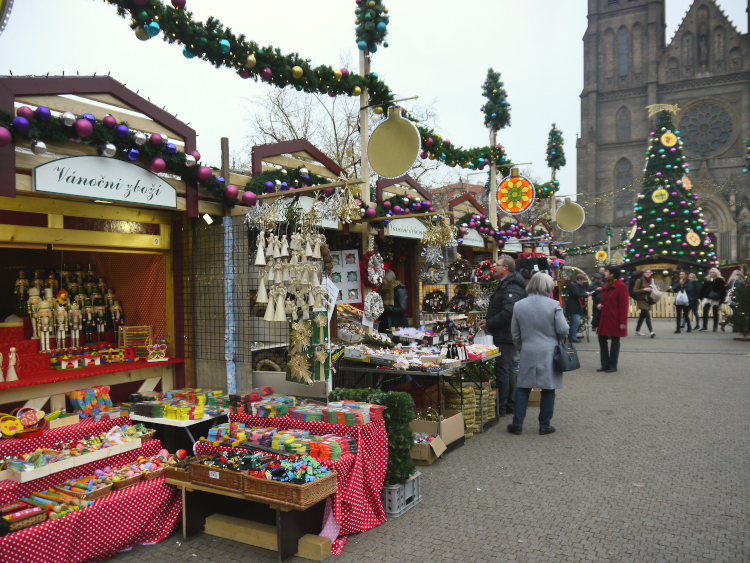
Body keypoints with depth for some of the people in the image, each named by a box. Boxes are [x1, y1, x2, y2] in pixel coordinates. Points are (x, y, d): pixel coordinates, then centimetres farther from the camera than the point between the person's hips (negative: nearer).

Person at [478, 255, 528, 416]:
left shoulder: (510, 288, -19)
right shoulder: (506, 285, 17)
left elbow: (508, 313, -29)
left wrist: (489, 324, -19)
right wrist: (488, 320, 11)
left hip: (504, 336, -11)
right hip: (505, 335, 11)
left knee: (502, 370, -5)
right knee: (507, 370, 16)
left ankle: (501, 407, 2)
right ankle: (511, 405, 25)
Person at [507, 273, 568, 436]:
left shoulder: (519, 305, 1)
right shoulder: (553, 305, -10)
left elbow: (514, 333, 8)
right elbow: (563, 329, -10)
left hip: (527, 353, 2)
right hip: (549, 353, -2)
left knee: (523, 388, 11)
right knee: (548, 389, 8)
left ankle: (517, 424, 13)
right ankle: (544, 425, 16)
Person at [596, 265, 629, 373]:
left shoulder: (621, 286, -11)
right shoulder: (606, 285, 12)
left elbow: (624, 305, -14)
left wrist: (623, 322, -18)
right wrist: (600, 305, 1)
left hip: (614, 319, -8)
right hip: (604, 318, 8)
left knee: (615, 341, 3)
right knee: (602, 340, 8)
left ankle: (613, 366, 11)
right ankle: (605, 364, 17)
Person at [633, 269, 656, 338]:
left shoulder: (651, 281, 9)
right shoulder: (639, 281, -8)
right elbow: (634, 291, -12)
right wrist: (644, 289, -21)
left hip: (648, 301, 6)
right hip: (641, 301, -6)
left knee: (642, 316, 13)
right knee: (647, 315, -16)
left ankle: (637, 330, 25)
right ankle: (651, 331, -22)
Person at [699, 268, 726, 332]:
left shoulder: (720, 280, -3)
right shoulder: (706, 280, 9)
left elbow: (723, 290, -6)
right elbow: (703, 289, 12)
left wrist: (722, 299, -12)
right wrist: (701, 298, 7)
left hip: (716, 299, -3)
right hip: (707, 298, 3)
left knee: (715, 313, 7)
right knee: (705, 312, -5)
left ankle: (715, 327, 17)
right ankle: (704, 327, -1)